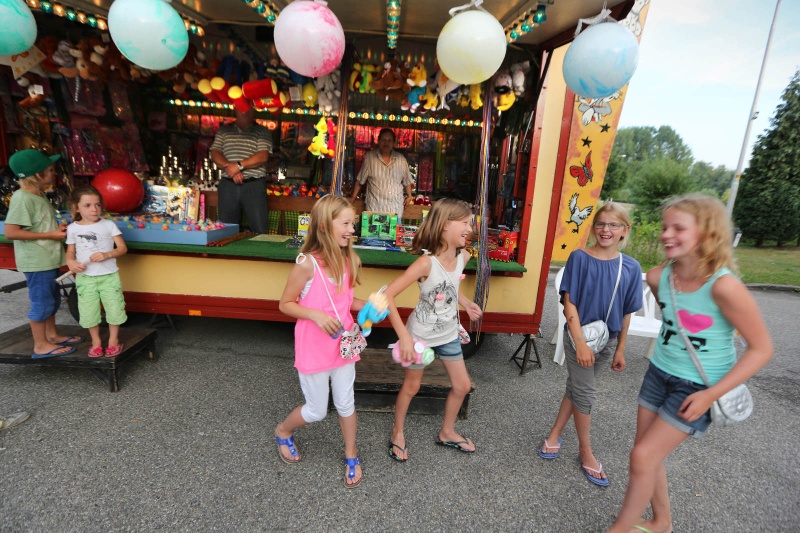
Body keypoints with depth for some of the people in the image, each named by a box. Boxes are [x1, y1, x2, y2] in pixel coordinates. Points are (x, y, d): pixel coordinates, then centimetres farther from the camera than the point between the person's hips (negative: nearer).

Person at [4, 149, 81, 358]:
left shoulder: (39, 195, 9)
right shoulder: (22, 198, -19)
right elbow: (10, 232, -23)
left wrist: (58, 228, 2)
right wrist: (51, 235, -21)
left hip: (47, 260, 9)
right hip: (36, 262, -9)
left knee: (52, 299, 19)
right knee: (41, 303, 0)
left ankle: (52, 335, 33)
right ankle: (41, 345, 13)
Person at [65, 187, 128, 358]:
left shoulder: (109, 225, -3)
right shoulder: (72, 228, 3)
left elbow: (123, 248, -4)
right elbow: (70, 251, 11)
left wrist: (107, 255, -21)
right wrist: (71, 262, -10)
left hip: (109, 276, -1)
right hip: (85, 278, 2)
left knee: (114, 309, 4)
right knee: (89, 312, 7)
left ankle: (113, 340, 23)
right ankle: (96, 341, 27)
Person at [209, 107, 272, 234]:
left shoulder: (262, 131, 8)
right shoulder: (224, 130, 18)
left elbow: (263, 156, -6)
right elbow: (215, 153, 9)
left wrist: (239, 165, -14)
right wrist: (229, 167, -10)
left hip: (254, 186, -3)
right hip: (228, 185, 3)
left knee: (259, 230, -7)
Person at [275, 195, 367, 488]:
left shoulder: (347, 260, -4)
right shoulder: (307, 263, -21)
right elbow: (285, 304, -12)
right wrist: (316, 314, -26)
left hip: (343, 343, 5)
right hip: (313, 347, -5)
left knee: (346, 403, 17)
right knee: (316, 410, 12)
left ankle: (351, 455, 41)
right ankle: (283, 432, 46)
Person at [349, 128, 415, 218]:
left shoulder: (401, 159, 6)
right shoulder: (369, 157, 0)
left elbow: (407, 180, 17)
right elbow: (360, 180, 5)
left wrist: (409, 196, 15)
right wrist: (353, 198, 7)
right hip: (374, 207, -2)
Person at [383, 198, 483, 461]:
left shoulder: (463, 256, -9)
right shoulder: (426, 263, -29)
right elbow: (387, 295, -30)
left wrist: (466, 303, 0)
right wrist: (404, 337, -31)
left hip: (449, 334, 6)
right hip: (421, 335, -6)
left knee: (462, 386, 15)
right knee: (411, 387, 14)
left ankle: (447, 432, 42)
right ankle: (398, 433, 41)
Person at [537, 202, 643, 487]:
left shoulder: (631, 267, -3)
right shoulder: (580, 257, -13)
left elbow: (626, 313, 4)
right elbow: (569, 303, -14)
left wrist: (620, 350, 7)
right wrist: (581, 344, -18)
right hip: (579, 336, -3)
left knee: (576, 387, 16)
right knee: (585, 394, 6)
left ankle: (554, 435, 34)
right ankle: (586, 450, 29)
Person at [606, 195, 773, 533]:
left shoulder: (723, 285, -27)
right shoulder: (658, 277, -10)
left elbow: (761, 348, -18)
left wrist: (710, 394, -19)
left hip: (698, 387, -5)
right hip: (659, 374, 6)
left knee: (643, 456, -3)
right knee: (648, 454, 15)